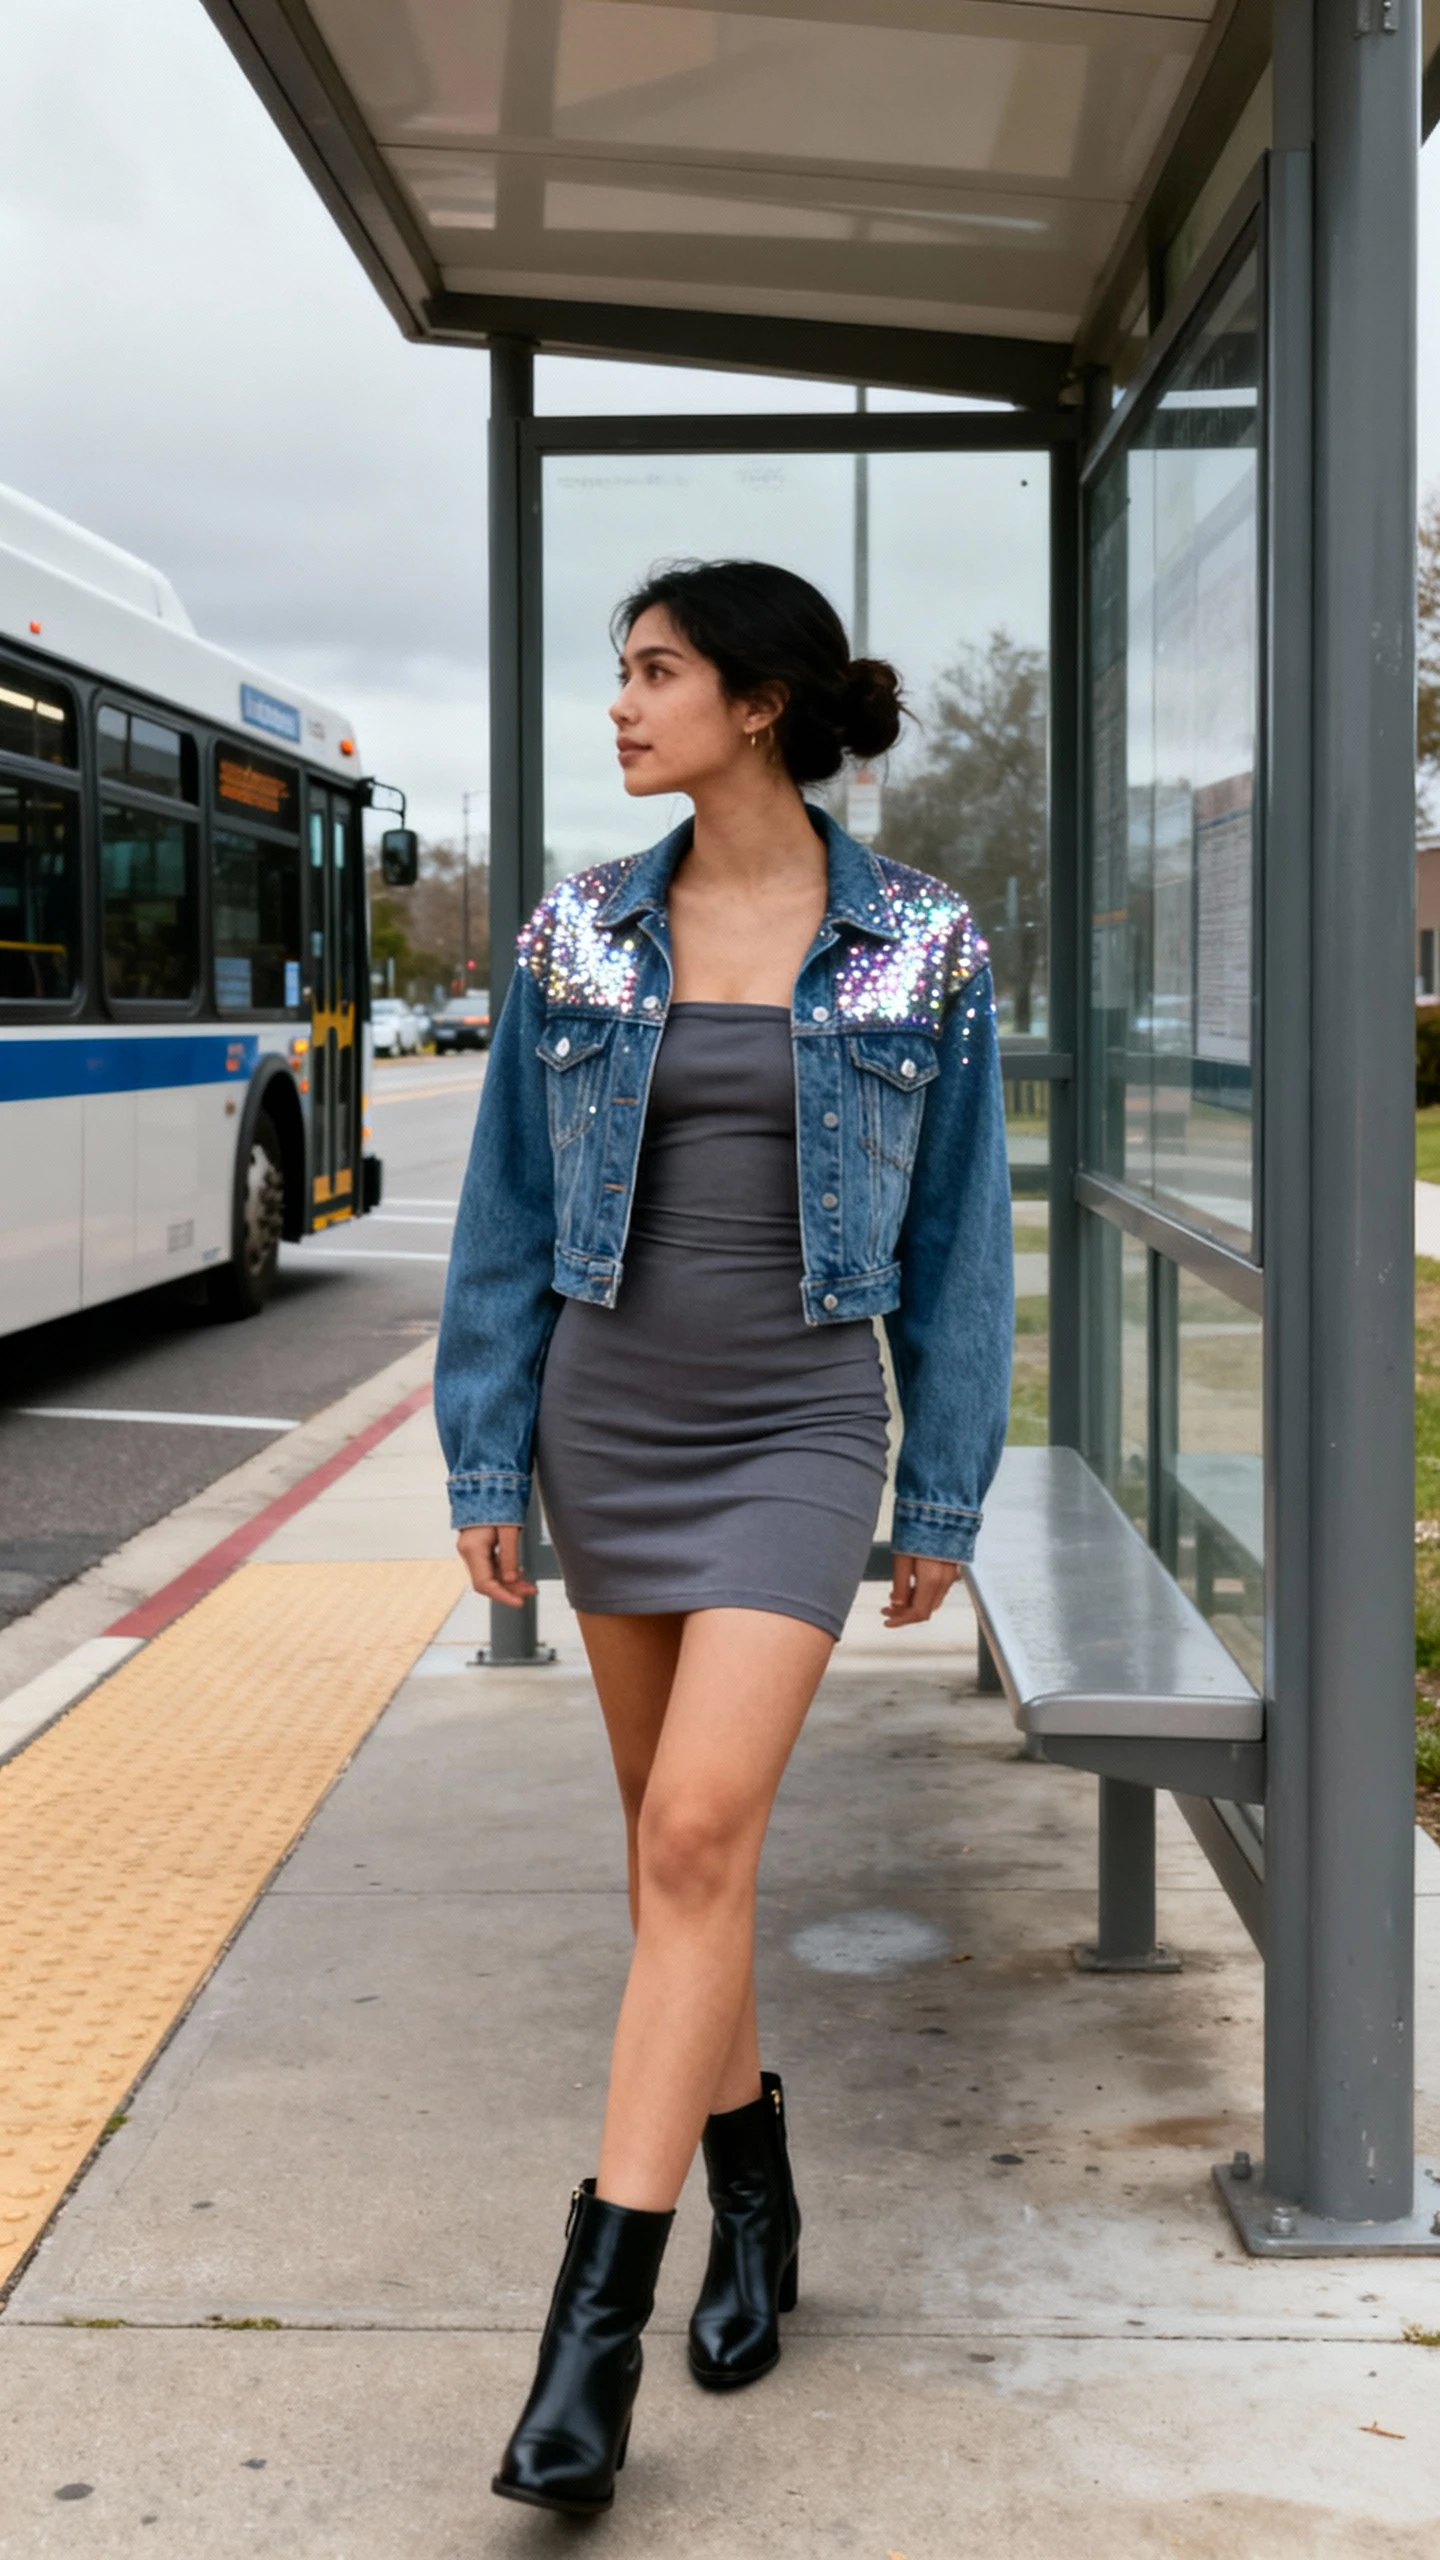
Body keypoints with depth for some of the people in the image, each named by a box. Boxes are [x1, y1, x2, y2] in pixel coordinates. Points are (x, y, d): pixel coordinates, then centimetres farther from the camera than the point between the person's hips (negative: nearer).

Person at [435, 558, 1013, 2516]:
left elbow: (958, 1238, 2)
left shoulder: (923, 948, -3)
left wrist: (944, 1500, 2)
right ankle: (755, 2194, 32)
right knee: (683, 1835, 12)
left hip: (799, 1434, -3)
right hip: (611, 1421, 3)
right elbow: (507, 1219, 6)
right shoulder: (579, 938, 2)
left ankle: (596, 2316, -12)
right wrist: (485, 1468, 3)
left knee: (699, 1835, -15)